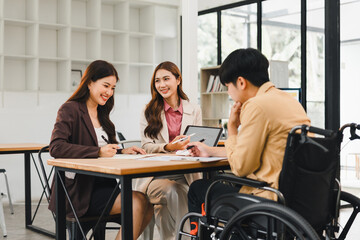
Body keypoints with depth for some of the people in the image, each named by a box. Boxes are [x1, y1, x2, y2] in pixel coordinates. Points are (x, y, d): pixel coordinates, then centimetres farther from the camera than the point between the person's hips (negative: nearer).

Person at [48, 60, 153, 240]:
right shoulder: (70, 110, -3)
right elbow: (56, 147, -18)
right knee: (137, 202, -24)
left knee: (148, 206, -17)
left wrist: (122, 152, 1)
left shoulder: (101, 114, 20)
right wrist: (98, 152, -24)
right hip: (79, 190, -7)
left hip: (104, 184, 7)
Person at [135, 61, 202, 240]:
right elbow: (146, 146, 0)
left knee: (180, 192, -32)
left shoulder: (194, 111, 12)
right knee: (172, 191, -33)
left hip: (184, 176, 1)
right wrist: (169, 147, -20)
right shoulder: (149, 111, 8)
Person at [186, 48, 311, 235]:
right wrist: (211, 151, 29)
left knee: (197, 189, 11)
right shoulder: (288, 99, 11)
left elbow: (240, 167, -14)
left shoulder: (257, 106, -18)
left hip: (272, 199, -9)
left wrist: (232, 127, -1)